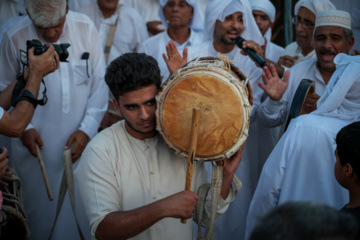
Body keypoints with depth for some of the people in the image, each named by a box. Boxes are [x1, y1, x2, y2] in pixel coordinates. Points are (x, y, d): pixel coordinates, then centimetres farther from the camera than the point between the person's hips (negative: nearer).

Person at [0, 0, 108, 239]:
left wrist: (87, 129, -8)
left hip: (80, 141, 1)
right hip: (37, 146, -1)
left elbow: (100, 84, -2)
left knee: (81, 208, 5)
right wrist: (23, 128, -7)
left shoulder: (85, 28, -7)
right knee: (41, 208, 9)